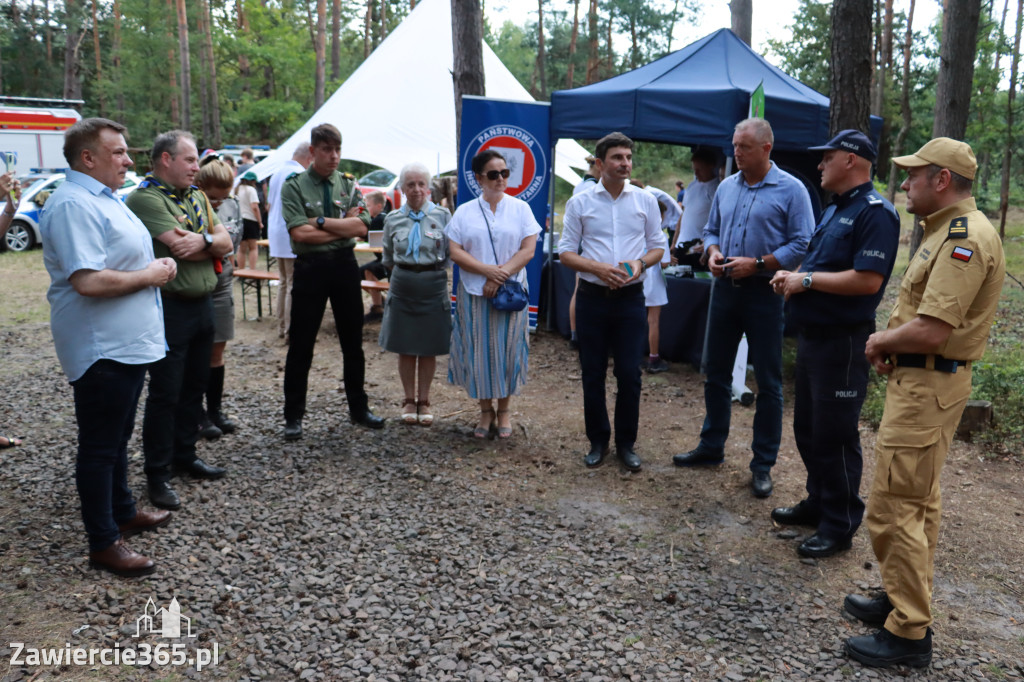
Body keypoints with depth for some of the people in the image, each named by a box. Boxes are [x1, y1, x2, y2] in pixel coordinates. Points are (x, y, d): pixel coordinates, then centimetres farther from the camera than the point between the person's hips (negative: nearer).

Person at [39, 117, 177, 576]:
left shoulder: (104, 198, 14)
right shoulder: (74, 204, -19)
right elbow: (88, 281, -29)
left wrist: (156, 267, 6)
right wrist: (149, 275, -17)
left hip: (128, 344, 10)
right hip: (101, 349, -10)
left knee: (118, 437, 21)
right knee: (100, 446, 1)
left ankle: (123, 512, 36)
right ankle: (103, 543, 12)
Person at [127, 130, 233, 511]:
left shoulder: (196, 197, 13)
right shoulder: (145, 198, -13)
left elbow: (225, 242, 5)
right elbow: (182, 248, -22)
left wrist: (204, 240, -15)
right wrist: (214, 243, -5)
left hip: (202, 304, 8)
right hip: (169, 308, -8)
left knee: (194, 386, 16)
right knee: (165, 394, 0)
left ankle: (184, 455, 31)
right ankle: (158, 474, 12)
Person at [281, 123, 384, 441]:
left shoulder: (348, 185, 7)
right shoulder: (294, 186, -3)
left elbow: (361, 227, -8)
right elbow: (300, 233, -16)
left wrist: (321, 221, -14)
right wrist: (343, 229, -10)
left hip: (345, 265, 3)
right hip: (310, 268, -3)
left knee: (353, 341, 12)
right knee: (301, 344, 3)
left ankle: (358, 408, 27)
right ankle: (293, 416, 15)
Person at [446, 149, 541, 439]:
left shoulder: (520, 208, 5)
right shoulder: (464, 212, 6)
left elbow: (528, 250, -4)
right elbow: (455, 253, -4)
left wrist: (502, 275, -15)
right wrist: (489, 271, -15)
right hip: (474, 294, 1)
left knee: (507, 350, 3)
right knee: (478, 351, 3)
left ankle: (504, 411, 17)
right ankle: (485, 411, 17)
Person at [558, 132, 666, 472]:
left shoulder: (646, 201, 5)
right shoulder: (579, 203, 1)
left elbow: (658, 246, 10)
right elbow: (566, 252, 1)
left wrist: (640, 263, -12)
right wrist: (598, 268, -15)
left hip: (630, 297, 0)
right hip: (592, 297, 0)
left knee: (629, 374, 2)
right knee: (593, 374, 7)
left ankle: (626, 443, 18)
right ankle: (598, 441, 23)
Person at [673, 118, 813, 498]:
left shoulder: (790, 190, -7)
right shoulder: (726, 187, 10)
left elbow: (802, 245, -11)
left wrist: (757, 263, -19)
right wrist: (713, 253, -2)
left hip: (764, 292, -6)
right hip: (725, 287, 6)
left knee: (768, 382, 2)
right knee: (716, 371, 13)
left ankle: (763, 464, 13)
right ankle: (711, 447, 28)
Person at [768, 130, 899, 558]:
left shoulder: (875, 213, -16)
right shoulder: (835, 209, 15)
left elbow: (868, 280, -26)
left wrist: (807, 279, -19)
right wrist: (792, 277, 3)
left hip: (842, 342, -10)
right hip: (812, 334, 10)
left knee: (834, 435, 0)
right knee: (807, 427, 18)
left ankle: (839, 526, 13)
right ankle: (818, 502, 33)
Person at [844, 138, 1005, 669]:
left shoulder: (964, 238, -20)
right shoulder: (945, 230, 14)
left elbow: (931, 331, -27)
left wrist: (879, 341, -9)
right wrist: (888, 345, 3)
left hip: (927, 386, -11)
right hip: (921, 380, 11)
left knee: (894, 509, -6)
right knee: (919, 501, 19)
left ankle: (909, 634, 4)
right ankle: (905, 600, 32)